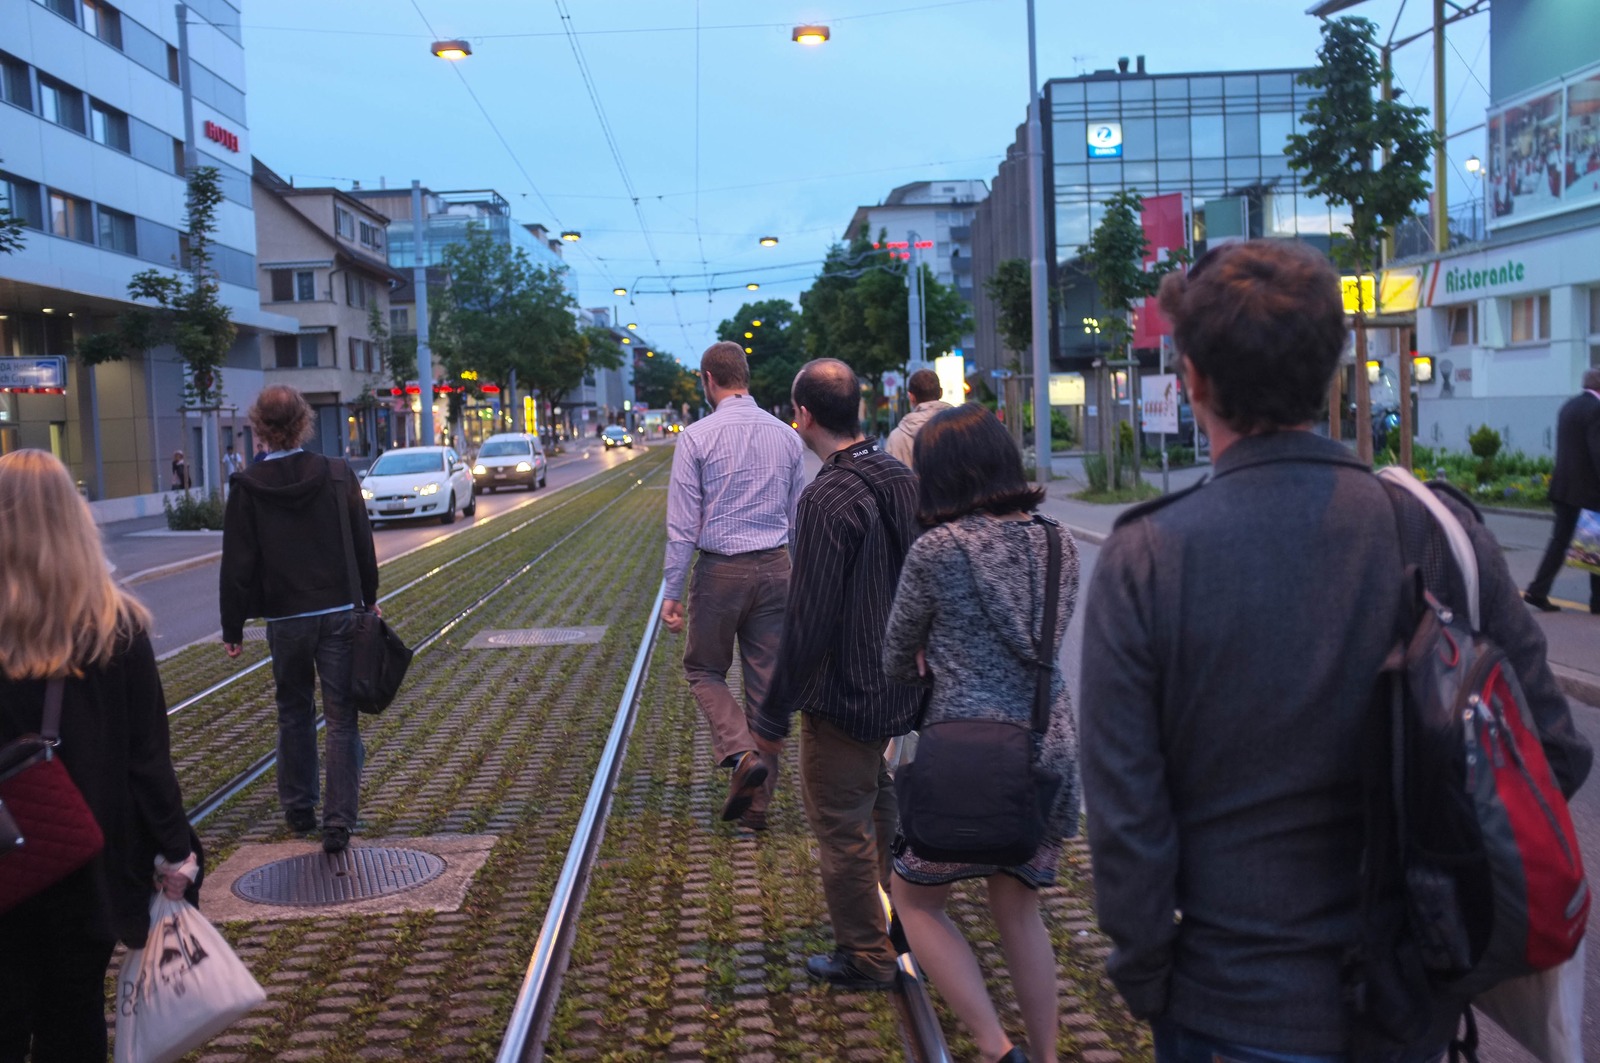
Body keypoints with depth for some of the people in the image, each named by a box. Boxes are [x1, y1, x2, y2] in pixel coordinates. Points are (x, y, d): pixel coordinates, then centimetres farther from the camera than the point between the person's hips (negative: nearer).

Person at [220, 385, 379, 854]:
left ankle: (299, 808, 27)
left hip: (285, 619, 0)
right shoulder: (337, 474, -5)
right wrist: (368, 600, 15)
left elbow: (238, 564, -5)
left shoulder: (247, 487, -8)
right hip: (339, 613, 0)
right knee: (341, 718, 2)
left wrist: (232, 627, 5)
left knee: (294, 713, 17)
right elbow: (363, 544, 2)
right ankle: (340, 820, -2)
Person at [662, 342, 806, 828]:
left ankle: (741, 754, -9)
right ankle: (757, 802, 17)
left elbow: (683, 524, -9)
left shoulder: (696, 437, -8)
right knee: (767, 683, 10)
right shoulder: (785, 435, 5)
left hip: (719, 570, -4)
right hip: (776, 569, 4)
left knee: (704, 670, 16)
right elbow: (798, 517, 10)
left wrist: (672, 592, -4)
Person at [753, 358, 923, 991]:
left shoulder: (827, 500, -24)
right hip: (900, 687, 9)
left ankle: (865, 957, 21)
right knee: (884, 809, 25)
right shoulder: (901, 478, 1)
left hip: (843, 693, -9)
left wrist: (775, 713, -15)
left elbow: (809, 620, -24)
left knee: (842, 829, 7)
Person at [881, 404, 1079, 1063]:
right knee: (1018, 908, 23)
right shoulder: (1058, 545, 6)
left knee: (916, 902, 15)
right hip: (1051, 748, 6)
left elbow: (897, 662, 3)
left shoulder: (937, 549, -10)